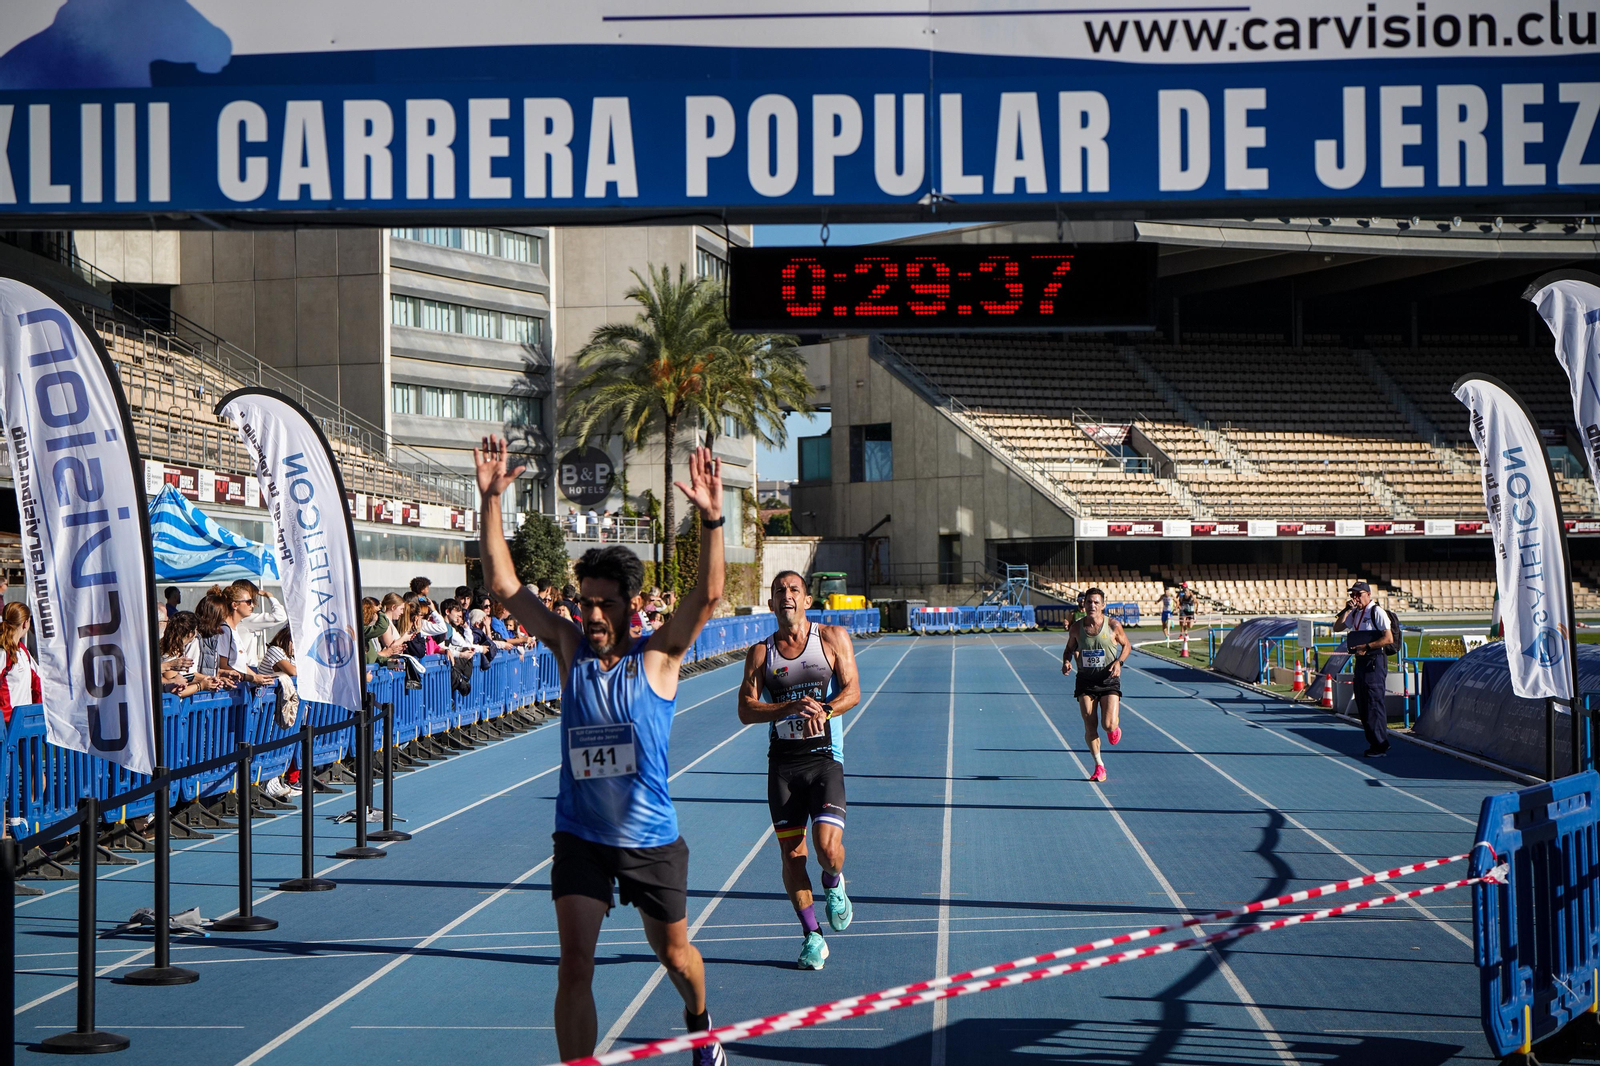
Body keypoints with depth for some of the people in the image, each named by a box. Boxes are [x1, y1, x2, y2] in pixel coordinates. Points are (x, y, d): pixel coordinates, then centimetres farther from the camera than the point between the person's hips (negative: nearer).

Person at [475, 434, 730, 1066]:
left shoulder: (657, 657, -9)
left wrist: (711, 520, -37)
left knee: (674, 953, 17)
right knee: (574, 966, -8)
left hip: (651, 837, -1)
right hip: (579, 836, 1)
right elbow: (503, 582, -5)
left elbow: (708, 596, -23)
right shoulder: (569, 650, -3)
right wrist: (490, 499, -14)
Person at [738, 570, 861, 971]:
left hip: (825, 759, -2)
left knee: (828, 849, -15)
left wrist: (824, 709, -23)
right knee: (791, 854, 2)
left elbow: (852, 690, -4)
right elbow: (746, 709, -4)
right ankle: (812, 936, 17)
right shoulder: (760, 653, 5)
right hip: (782, 761, 2)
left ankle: (833, 885, 21)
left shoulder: (833, 638, 3)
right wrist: (791, 707, -19)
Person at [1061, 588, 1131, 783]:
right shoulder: (1076, 627, -1)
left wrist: (1119, 662, -10)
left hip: (1109, 680, -2)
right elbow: (1069, 648, 14)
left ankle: (1115, 727, 25)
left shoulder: (1113, 625, -6)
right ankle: (1099, 766, 11)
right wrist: (1066, 661, -8)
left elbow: (1126, 645, 9)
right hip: (1085, 681, 2)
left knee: (1108, 724, -14)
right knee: (1090, 726, -3)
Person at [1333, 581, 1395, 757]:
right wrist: (1346, 610, 3)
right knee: (1363, 706, 10)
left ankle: (1380, 746, -5)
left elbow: (1389, 638, -14)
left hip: (1375, 661, -9)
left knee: (1375, 704, -9)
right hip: (1360, 661, 9)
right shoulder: (1354, 614, 15)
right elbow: (1337, 628, 14)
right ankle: (1373, 743, 17)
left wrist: (1366, 646, -20)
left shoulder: (1377, 612, -9)